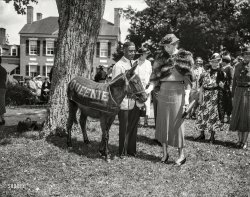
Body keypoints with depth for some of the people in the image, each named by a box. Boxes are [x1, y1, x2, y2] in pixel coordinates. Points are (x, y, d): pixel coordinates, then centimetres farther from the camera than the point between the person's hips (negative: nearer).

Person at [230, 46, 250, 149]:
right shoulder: (238, 66, 8)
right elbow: (234, 82, 10)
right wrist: (233, 96, 9)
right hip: (238, 93, 4)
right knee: (237, 115, 7)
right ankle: (240, 139, 19)